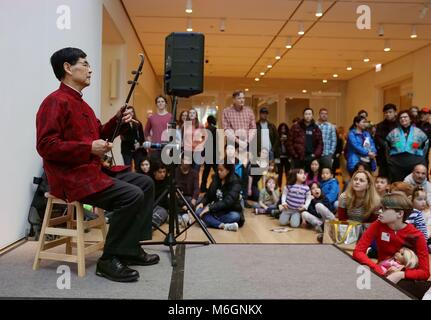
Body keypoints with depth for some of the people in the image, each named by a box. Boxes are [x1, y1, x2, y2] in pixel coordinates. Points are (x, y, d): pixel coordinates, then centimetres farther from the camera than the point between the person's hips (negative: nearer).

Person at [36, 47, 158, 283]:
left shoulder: (80, 103, 20)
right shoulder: (55, 102, -11)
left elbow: (98, 136, 22)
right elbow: (45, 146, -20)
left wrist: (118, 121, 4)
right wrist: (89, 148, -25)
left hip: (93, 170, 10)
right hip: (70, 177, -10)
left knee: (145, 183, 7)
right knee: (132, 195, -24)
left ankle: (130, 248, 8)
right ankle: (109, 260, -12)